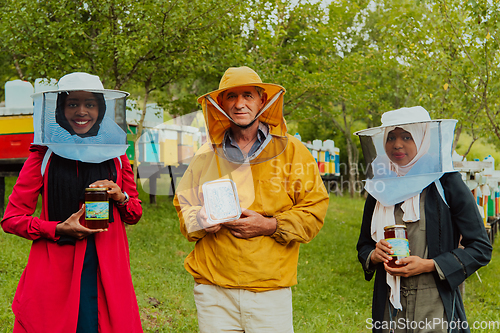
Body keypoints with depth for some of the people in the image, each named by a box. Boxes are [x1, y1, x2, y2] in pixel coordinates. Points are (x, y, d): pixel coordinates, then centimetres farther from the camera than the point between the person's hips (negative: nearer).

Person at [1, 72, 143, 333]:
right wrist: (59, 228, -12)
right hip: (55, 273, -2)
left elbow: (135, 214, 17)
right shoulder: (43, 158, 1)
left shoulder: (116, 157, 10)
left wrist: (120, 197, -5)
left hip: (108, 274, 3)